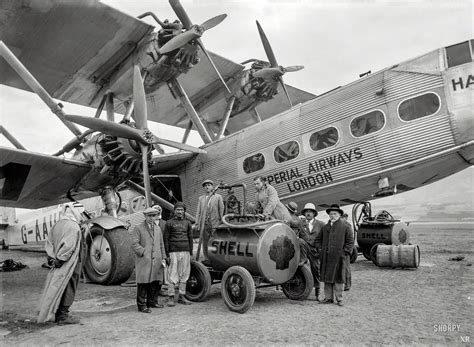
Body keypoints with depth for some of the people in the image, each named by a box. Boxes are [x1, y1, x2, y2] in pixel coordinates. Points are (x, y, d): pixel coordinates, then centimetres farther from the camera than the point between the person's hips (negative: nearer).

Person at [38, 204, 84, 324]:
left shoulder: (58, 224, 9)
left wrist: (51, 258, 9)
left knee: (56, 288, 16)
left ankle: (53, 314, 26)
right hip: (70, 264, -9)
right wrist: (60, 260, -16)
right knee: (68, 289, 1)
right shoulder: (73, 226, -18)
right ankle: (63, 316, 8)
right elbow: (68, 246, -24)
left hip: (58, 263, 9)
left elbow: (49, 242, 11)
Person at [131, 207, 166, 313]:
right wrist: (144, 253, -15)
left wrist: (163, 258, 13)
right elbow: (134, 244, -10)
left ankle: (152, 301, 26)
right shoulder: (138, 228, -1)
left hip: (156, 261, 6)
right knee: (143, 283, -2)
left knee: (156, 282, 10)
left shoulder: (158, 228, 17)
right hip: (143, 261, -5)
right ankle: (142, 305, 8)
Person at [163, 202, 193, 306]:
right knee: (172, 275, -2)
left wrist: (190, 254, 9)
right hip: (173, 252, -3)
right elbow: (166, 239, 0)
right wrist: (167, 255, -5)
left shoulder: (187, 223, 12)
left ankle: (181, 297, 16)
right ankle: (171, 298, 7)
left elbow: (190, 239, 14)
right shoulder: (169, 223, 2)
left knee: (184, 275, 6)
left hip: (185, 252, 4)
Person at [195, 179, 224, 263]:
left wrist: (221, 222, -2)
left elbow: (221, 210, 5)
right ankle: (206, 258, 13)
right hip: (204, 224, 3)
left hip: (215, 223, -3)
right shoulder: (201, 198, 17)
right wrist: (197, 223, 5)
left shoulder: (218, 197, 8)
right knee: (204, 242, 4)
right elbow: (198, 212, 15)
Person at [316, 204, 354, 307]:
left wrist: (345, 252, -9)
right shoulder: (325, 227, 15)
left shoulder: (345, 227, 1)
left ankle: (339, 299, 12)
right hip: (326, 258, 5)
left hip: (339, 257, -4)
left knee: (338, 278, 2)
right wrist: (320, 249, 10)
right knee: (327, 277, 8)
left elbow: (350, 241, -1)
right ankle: (328, 298, 18)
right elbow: (318, 239, 23)